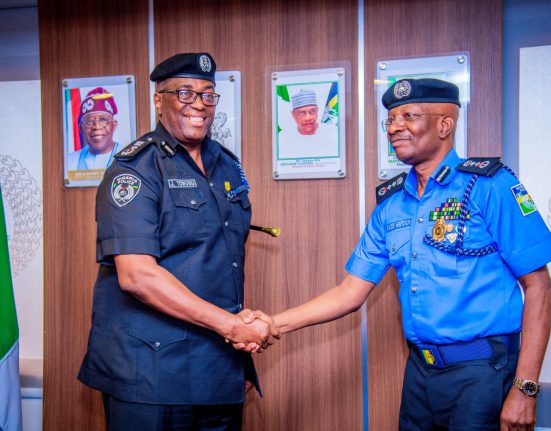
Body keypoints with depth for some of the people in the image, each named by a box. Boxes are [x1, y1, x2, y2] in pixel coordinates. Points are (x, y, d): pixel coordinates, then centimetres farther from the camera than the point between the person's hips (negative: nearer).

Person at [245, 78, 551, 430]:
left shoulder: (489, 186, -10)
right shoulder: (390, 205, 6)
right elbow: (351, 293, 7)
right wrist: (276, 323, -4)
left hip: (479, 371, -5)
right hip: (419, 368, 6)